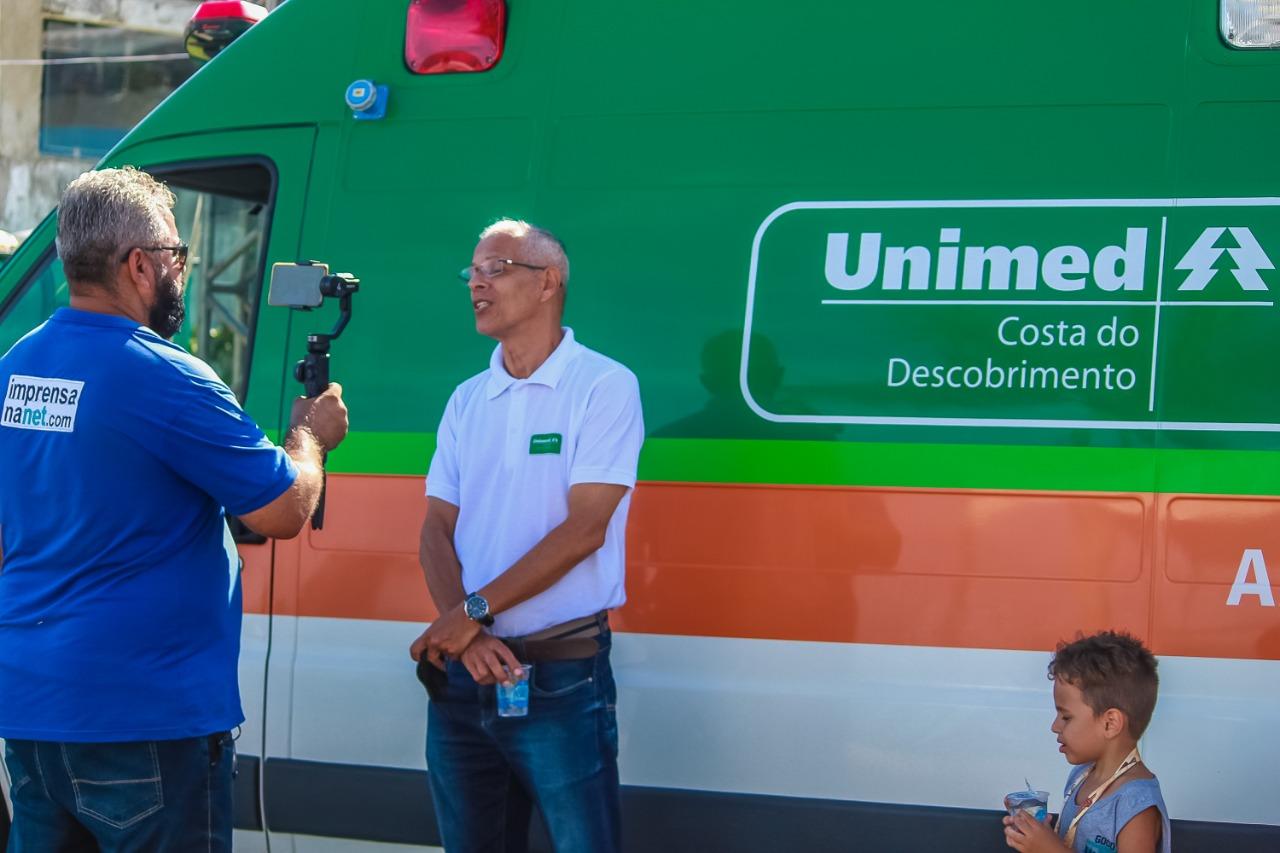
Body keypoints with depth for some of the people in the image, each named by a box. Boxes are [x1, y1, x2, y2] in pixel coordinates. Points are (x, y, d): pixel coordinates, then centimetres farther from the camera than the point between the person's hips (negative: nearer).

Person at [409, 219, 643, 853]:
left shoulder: (602, 386, -6)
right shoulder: (467, 401, 12)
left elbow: (583, 531, -13)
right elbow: (437, 529, 7)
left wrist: (474, 612, -15)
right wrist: (465, 635, -10)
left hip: (562, 679, -6)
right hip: (462, 675, 6)